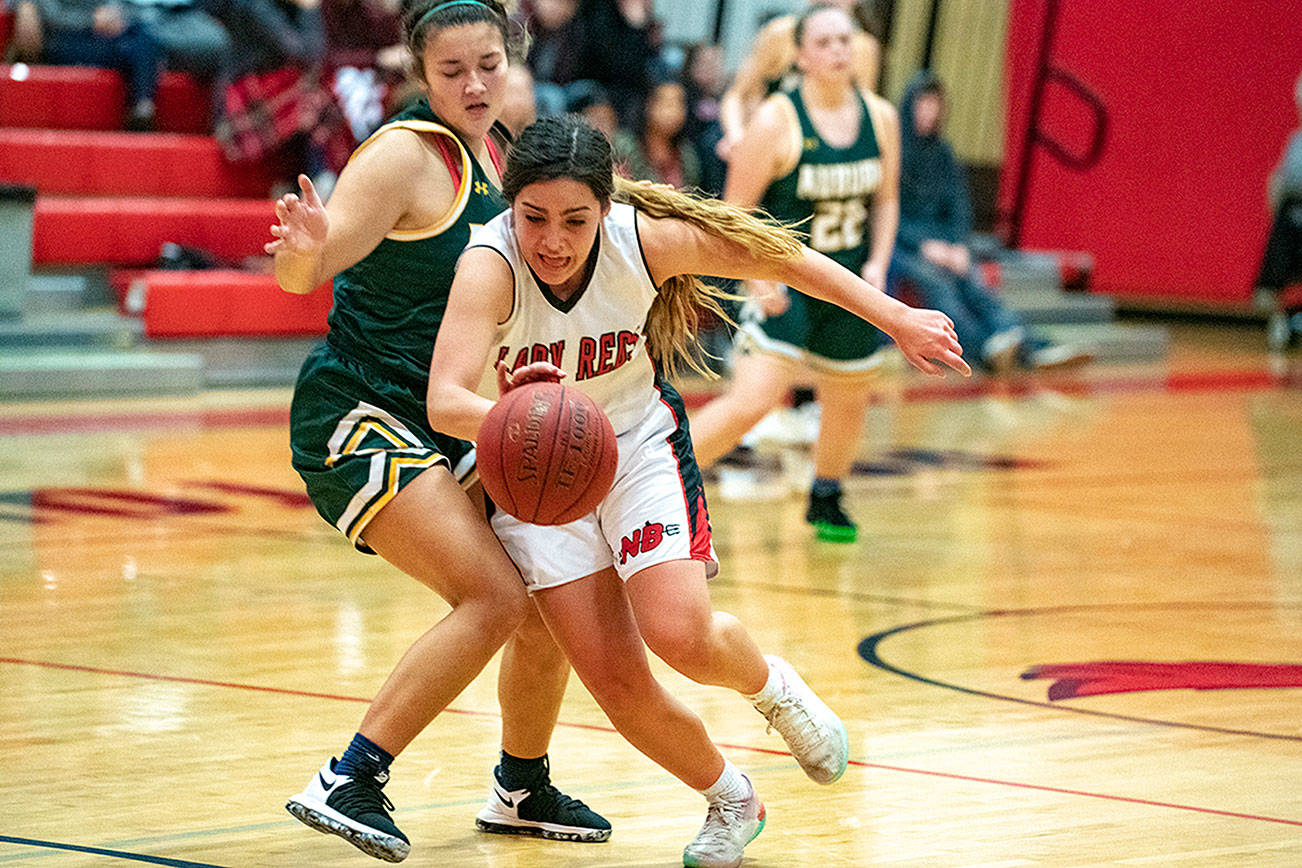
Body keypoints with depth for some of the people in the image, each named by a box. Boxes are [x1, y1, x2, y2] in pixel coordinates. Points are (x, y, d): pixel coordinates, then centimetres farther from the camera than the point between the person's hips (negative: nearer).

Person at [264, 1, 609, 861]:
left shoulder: (492, 153, 9)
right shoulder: (406, 154, -16)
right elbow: (304, 273, -25)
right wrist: (305, 247, -46)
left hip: (441, 425, 8)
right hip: (357, 416, -8)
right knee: (495, 597, -22)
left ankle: (522, 789, 33)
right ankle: (348, 783, -18)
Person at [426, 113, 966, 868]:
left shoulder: (644, 239, -23)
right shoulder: (490, 267, -31)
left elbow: (780, 257, -6)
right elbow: (445, 402, -45)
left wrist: (897, 319, -1)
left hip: (638, 443, 0)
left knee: (679, 633, -21)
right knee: (616, 685, -5)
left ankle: (771, 685, 15)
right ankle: (731, 802, 23)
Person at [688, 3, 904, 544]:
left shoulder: (880, 118, 0)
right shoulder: (777, 122, -16)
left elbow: (885, 199, 14)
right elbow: (736, 211, -11)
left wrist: (878, 262, 1)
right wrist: (758, 277, -21)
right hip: (784, 280, -6)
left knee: (849, 399, 20)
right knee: (751, 400, -21)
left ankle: (825, 500, 46)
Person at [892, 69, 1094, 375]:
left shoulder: (942, 152, 14)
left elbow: (959, 205, 11)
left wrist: (958, 246, -9)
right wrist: (924, 244, -18)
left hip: (942, 242, 5)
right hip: (899, 243, -5)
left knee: (974, 285, -24)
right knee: (935, 280, -34)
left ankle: (1030, 348, -48)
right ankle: (987, 349, -59)